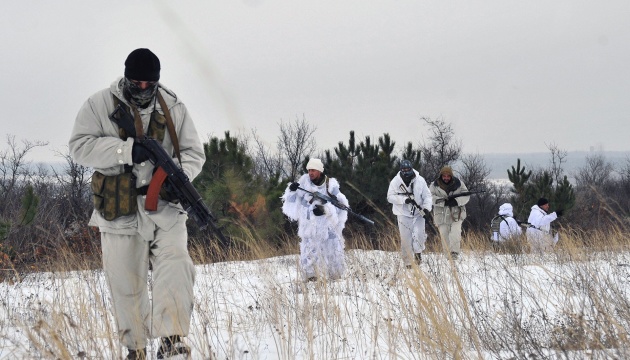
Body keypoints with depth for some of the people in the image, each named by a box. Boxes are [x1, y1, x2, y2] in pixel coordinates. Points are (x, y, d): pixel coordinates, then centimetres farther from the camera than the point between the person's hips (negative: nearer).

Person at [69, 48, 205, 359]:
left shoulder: (173, 108, 5)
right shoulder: (100, 105, -2)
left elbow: (194, 153, 8)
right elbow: (80, 147, -11)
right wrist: (128, 149, -22)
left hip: (164, 204, 1)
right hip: (119, 210, -1)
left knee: (174, 264, -21)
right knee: (126, 283, 5)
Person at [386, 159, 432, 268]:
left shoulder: (420, 180, -5)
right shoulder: (395, 182, -6)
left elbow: (427, 196, 0)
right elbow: (390, 197, -6)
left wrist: (427, 209, -15)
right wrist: (404, 199, -20)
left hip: (418, 213, 0)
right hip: (403, 214, 0)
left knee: (419, 235, -13)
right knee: (406, 239, -1)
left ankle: (417, 252, 17)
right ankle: (408, 262, 13)